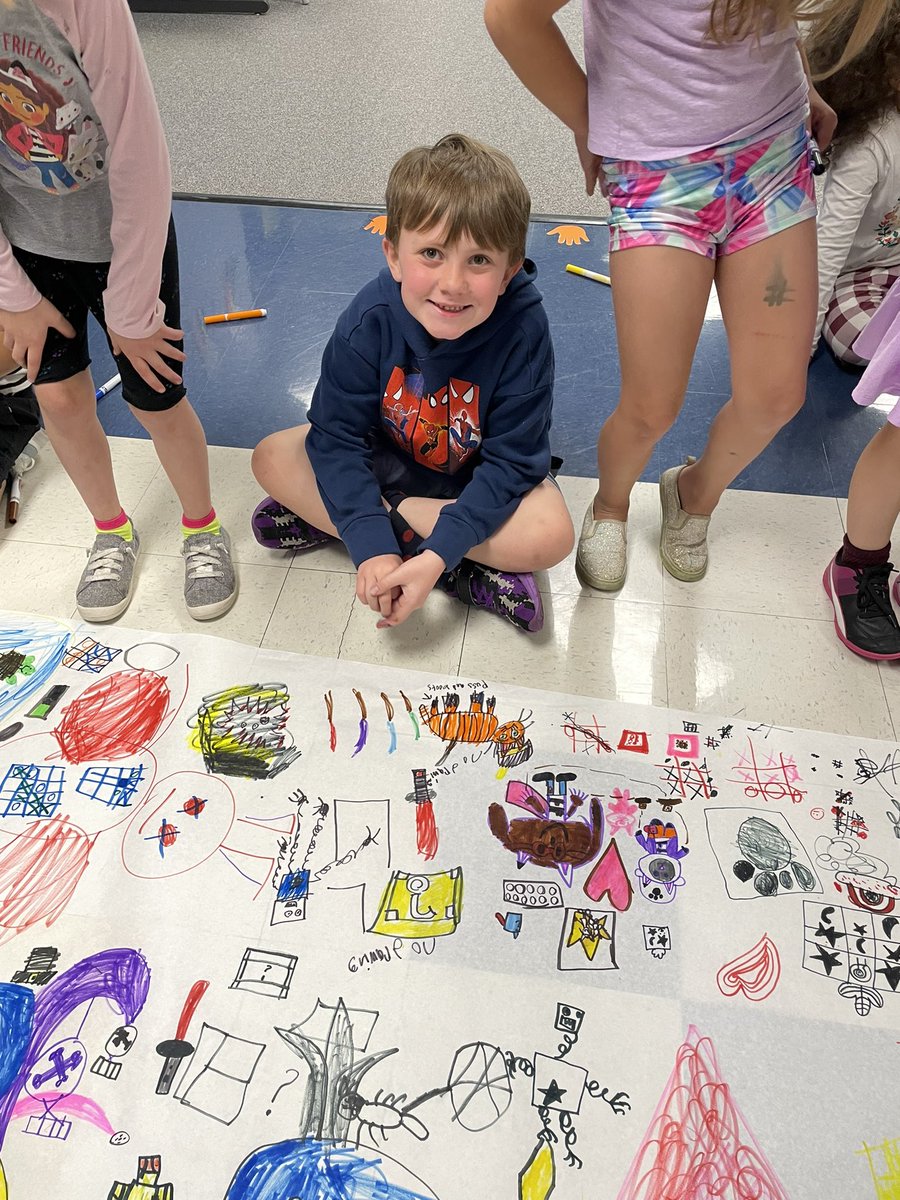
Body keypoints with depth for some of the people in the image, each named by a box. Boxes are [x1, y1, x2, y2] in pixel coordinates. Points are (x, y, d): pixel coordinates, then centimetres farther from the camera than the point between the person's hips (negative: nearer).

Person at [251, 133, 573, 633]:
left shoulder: (523, 332, -29)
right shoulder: (369, 320, -25)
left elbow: (511, 461, -26)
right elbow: (337, 437, -20)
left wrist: (439, 553, -36)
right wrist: (371, 547, -33)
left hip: (477, 481, -2)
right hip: (385, 458, 3)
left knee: (552, 535, -29)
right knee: (272, 458, -17)